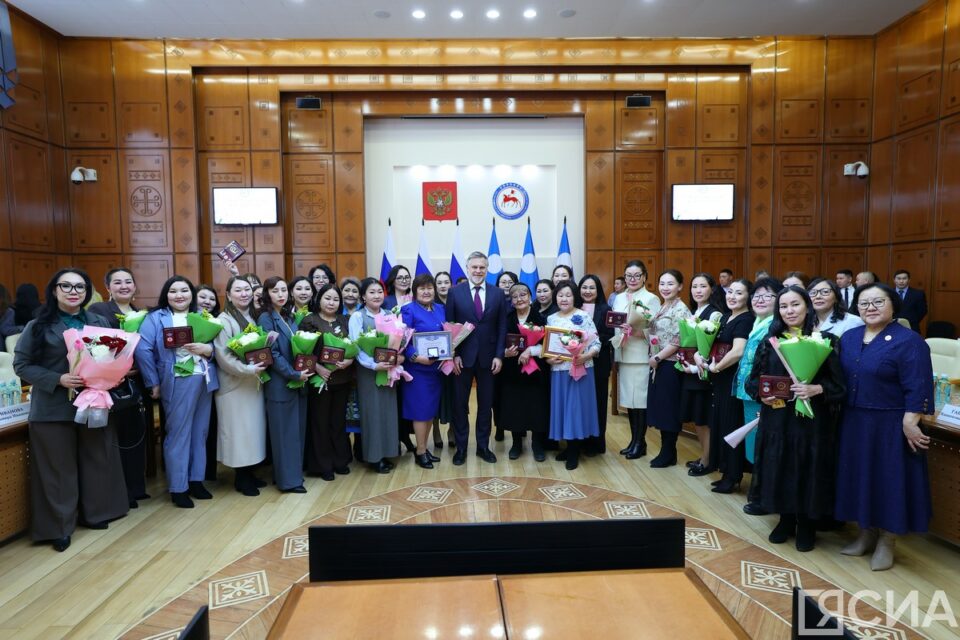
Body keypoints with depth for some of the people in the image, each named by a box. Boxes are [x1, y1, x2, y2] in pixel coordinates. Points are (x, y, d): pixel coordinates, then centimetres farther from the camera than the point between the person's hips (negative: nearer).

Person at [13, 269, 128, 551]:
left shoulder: (99, 322, 8)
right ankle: (59, 527, 19)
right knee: (58, 468, 5)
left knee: (96, 461, 11)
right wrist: (58, 379, -18)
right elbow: (22, 365, -4)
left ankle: (96, 513, 29)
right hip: (53, 409, -3)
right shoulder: (38, 325, -3)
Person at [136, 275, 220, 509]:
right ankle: (178, 488, 13)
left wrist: (207, 349, -12)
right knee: (178, 434, 2)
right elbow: (143, 350, -12)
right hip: (178, 383, -5)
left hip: (205, 381, 5)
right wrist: (154, 383, -13)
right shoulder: (156, 318, -2)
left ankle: (196, 480, 25)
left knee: (200, 433, 12)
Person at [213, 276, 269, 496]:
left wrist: (263, 365, -1)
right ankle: (241, 478, 13)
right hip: (235, 385, -7)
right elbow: (223, 356, -18)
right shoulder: (224, 320, -11)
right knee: (239, 430, 0)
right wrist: (248, 370, -24)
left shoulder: (254, 317, 11)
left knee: (253, 428, 11)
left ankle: (249, 473, 23)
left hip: (255, 383, 7)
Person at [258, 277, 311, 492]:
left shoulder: (289, 316, 12)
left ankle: (295, 472, 24)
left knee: (298, 429, 12)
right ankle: (288, 480, 10)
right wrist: (294, 374, -18)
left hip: (298, 381, 7)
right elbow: (272, 353, -16)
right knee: (284, 431, 1)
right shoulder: (265, 318, -9)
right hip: (280, 384, -7)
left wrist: (303, 372, 1)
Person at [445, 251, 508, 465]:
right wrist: (453, 355, -9)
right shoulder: (455, 292, -1)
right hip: (462, 357, -1)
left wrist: (499, 355, -5)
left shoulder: (498, 294, 3)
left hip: (488, 357, 1)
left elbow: (502, 327, 3)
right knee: (460, 404, 7)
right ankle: (461, 447, 21)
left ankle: (483, 446, 24)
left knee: (486, 404, 10)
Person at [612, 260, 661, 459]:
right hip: (623, 355, 5)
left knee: (641, 400, -1)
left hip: (641, 357, -5)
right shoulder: (619, 298, 13)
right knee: (628, 399, 10)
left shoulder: (651, 299, -3)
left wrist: (635, 332, -26)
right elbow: (613, 325, 15)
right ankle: (633, 440, 22)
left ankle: (640, 443, 12)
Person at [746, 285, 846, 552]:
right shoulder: (770, 341, 6)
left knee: (808, 471, 5)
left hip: (811, 420, -2)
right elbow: (753, 379, 8)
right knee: (779, 469, 8)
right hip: (776, 418, 2)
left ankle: (806, 526, 24)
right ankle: (785, 520, 27)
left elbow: (839, 383, -5)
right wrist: (761, 394, -11)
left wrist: (816, 389, -22)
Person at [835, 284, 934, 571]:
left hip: (890, 426, -6)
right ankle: (866, 533, 30)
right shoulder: (848, 337, 7)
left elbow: (917, 389, -15)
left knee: (888, 480, 5)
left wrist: (910, 425, -19)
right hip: (854, 423, 6)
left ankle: (886, 542, 21)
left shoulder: (909, 341, -12)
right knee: (861, 478, 14)